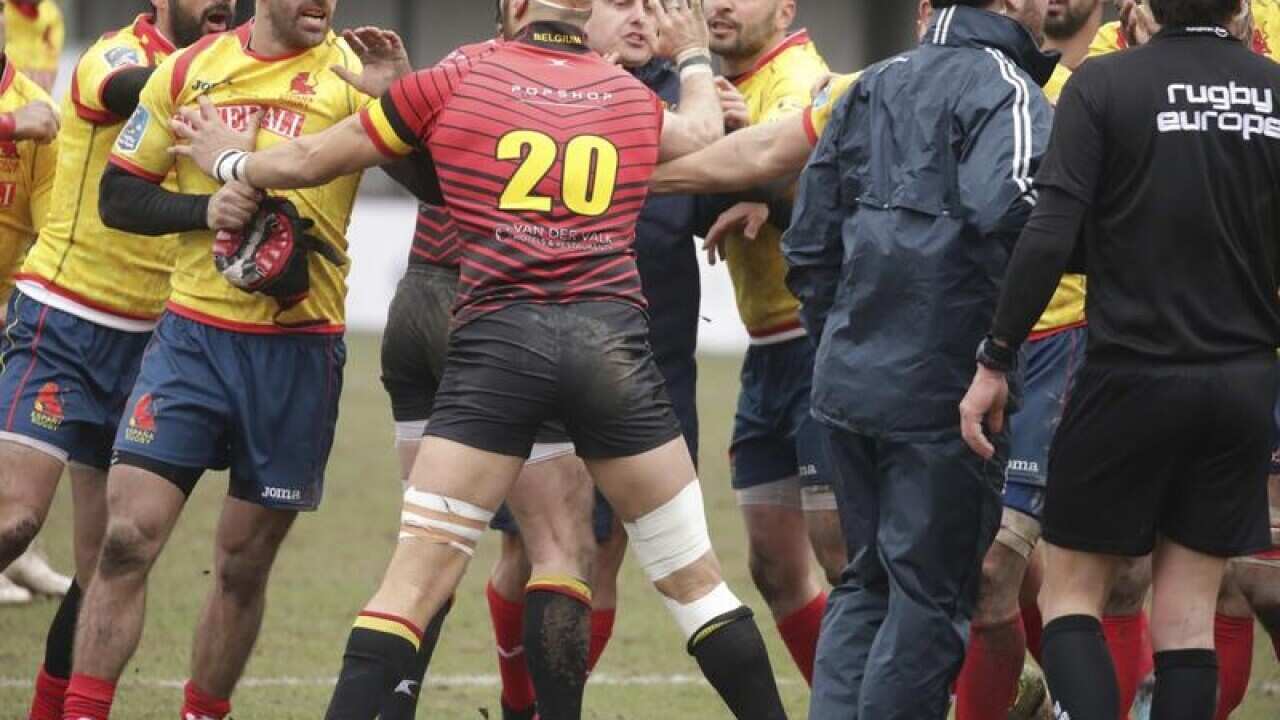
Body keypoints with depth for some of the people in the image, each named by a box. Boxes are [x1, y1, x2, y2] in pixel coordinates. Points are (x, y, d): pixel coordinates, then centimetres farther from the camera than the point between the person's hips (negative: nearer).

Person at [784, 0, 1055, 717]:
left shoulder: (872, 87, 15)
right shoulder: (1005, 90, -9)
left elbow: (810, 239, 17)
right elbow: (1007, 206, -30)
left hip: (850, 381, 7)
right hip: (944, 390, -7)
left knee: (870, 582, 18)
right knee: (933, 597, 1)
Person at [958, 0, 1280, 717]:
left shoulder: (1103, 85, -8)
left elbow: (1050, 237, -14)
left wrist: (994, 362, -7)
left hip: (1133, 373, -3)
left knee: (1071, 591, 8)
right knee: (1188, 616, 7)